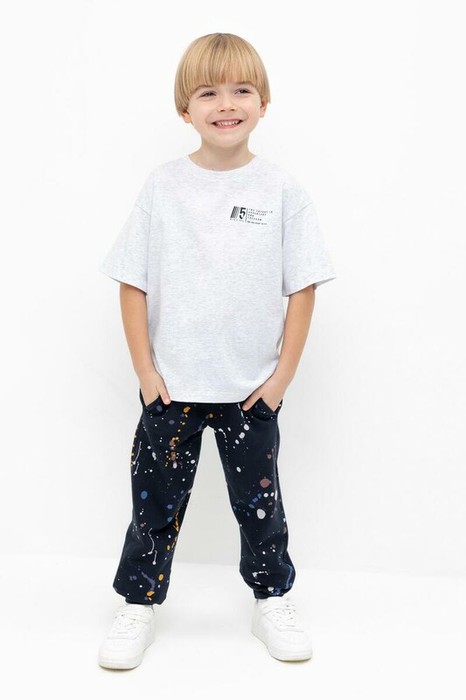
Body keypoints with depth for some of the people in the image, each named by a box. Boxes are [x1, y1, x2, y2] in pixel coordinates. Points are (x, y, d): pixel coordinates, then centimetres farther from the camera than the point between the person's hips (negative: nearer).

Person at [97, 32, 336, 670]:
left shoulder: (282, 191, -4)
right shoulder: (163, 187, -3)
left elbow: (303, 288, -2)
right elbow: (132, 282, 0)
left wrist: (283, 375, -6)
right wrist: (145, 369, -5)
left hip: (251, 390, 0)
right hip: (171, 387, 1)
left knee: (259, 498, 14)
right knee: (155, 499, 11)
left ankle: (273, 600, 34)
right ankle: (139, 605, 30)